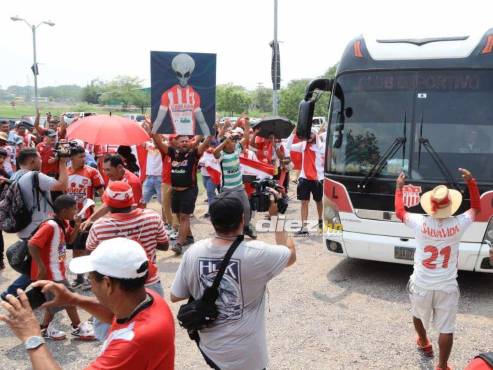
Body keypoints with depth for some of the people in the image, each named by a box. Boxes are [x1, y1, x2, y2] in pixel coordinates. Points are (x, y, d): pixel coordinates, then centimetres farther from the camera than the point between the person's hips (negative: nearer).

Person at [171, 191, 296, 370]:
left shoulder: (193, 252, -14)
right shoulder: (256, 253, -24)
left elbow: (175, 296, -1)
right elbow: (291, 255, -4)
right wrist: (275, 216, 1)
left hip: (209, 349, 3)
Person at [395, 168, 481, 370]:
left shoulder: (420, 223, -17)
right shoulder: (458, 224, -15)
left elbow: (399, 212, 3)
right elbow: (476, 208, 6)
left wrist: (399, 188, 14)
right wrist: (471, 182, 8)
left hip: (421, 284, 1)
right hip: (447, 287, -1)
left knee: (419, 315, 29)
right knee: (446, 329, 9)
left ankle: (424, 343, 52)